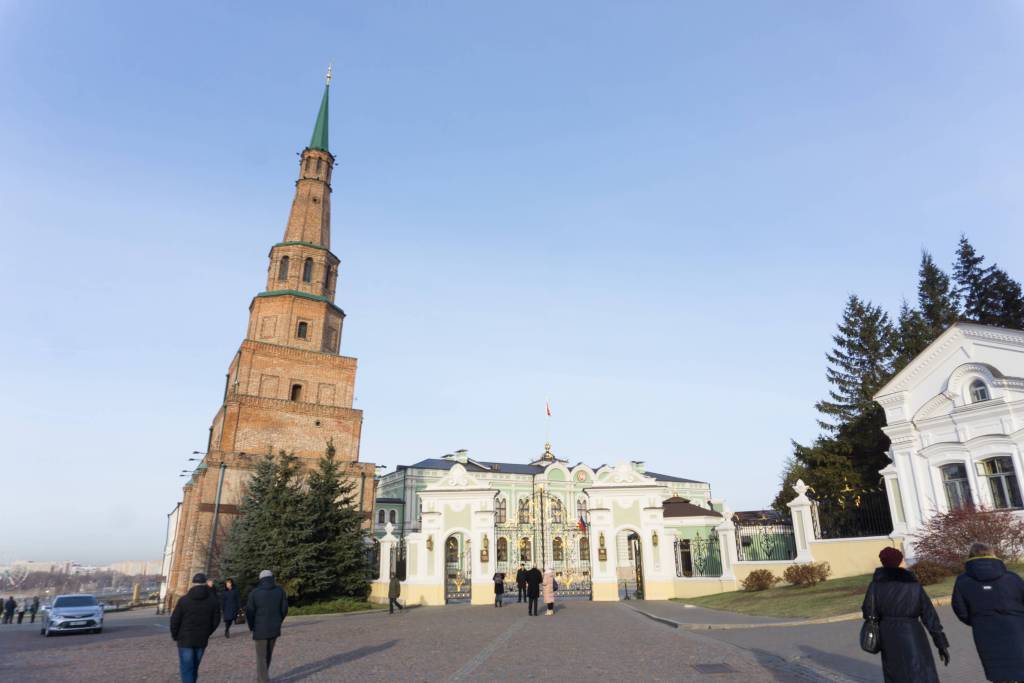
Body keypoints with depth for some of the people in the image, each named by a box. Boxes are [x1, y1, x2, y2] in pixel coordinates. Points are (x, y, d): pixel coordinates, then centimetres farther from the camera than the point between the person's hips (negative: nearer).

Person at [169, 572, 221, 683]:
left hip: (185, 639, -3)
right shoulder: (212, 599, -3)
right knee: (194, 667, 20)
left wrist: (175, 636, 7)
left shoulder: (184, 599, -10)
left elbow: (175, 620, -9)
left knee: (186, 669, 2)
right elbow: (216, 620, -1)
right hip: (202, 640, 3)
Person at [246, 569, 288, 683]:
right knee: (268, 654, 20)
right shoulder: (280, 590, -2)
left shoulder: (255, 592, -9)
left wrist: (252, 627, 8)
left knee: (261, 656, 7)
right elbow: (284, 609, -1)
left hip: (260, 629, -3)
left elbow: (249, 612, -7)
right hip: (275, 628, 3)